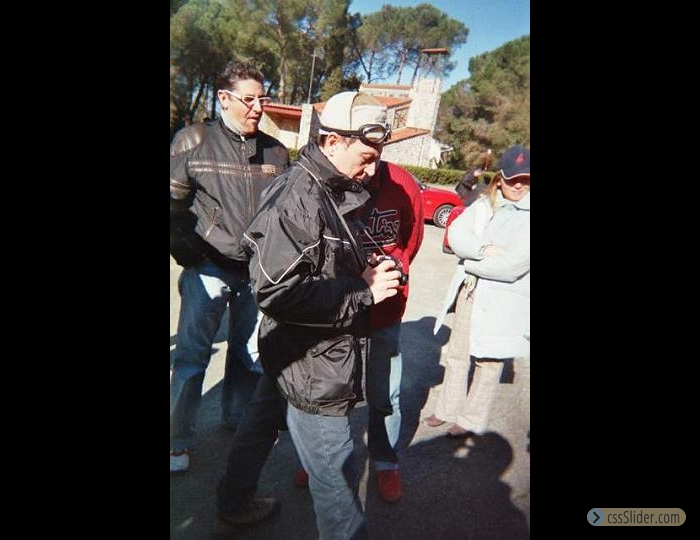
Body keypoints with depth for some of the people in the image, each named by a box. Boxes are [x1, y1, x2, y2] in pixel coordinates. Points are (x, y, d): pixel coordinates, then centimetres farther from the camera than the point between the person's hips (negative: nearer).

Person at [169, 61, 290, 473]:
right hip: (208, 270, -3)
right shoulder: (194, 141, -3)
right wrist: (187, 252, -7)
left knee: (251, 355, 15)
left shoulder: (276, 151, 7)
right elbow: (174, 202, -2)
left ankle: (237, 419, 36)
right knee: (192, 356, 4)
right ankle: (180, 440, 21)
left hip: (259, 272, 4)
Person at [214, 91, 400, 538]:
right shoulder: (296, 198, -23)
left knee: (262, 424, 27)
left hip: (293, 352, 10)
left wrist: (364, 274, -1)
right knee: (335, 472, 5)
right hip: (311, 365, -10)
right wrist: (363, 293, -22)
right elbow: (276, 291, -28)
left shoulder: (333, 191, 7)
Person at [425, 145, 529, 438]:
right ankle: (448, 408, 35)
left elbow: (514, 265, -21)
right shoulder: (485, 204, 4)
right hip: (472, 291, 5)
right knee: (458, 354, 16)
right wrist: (485, 250, -23)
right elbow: (455, 234, -7)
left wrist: (471, 262, -10)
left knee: (489, 362, 10)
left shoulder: (526, 215, -13)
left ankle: (472, 419, 29)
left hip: (505, 300, -5)